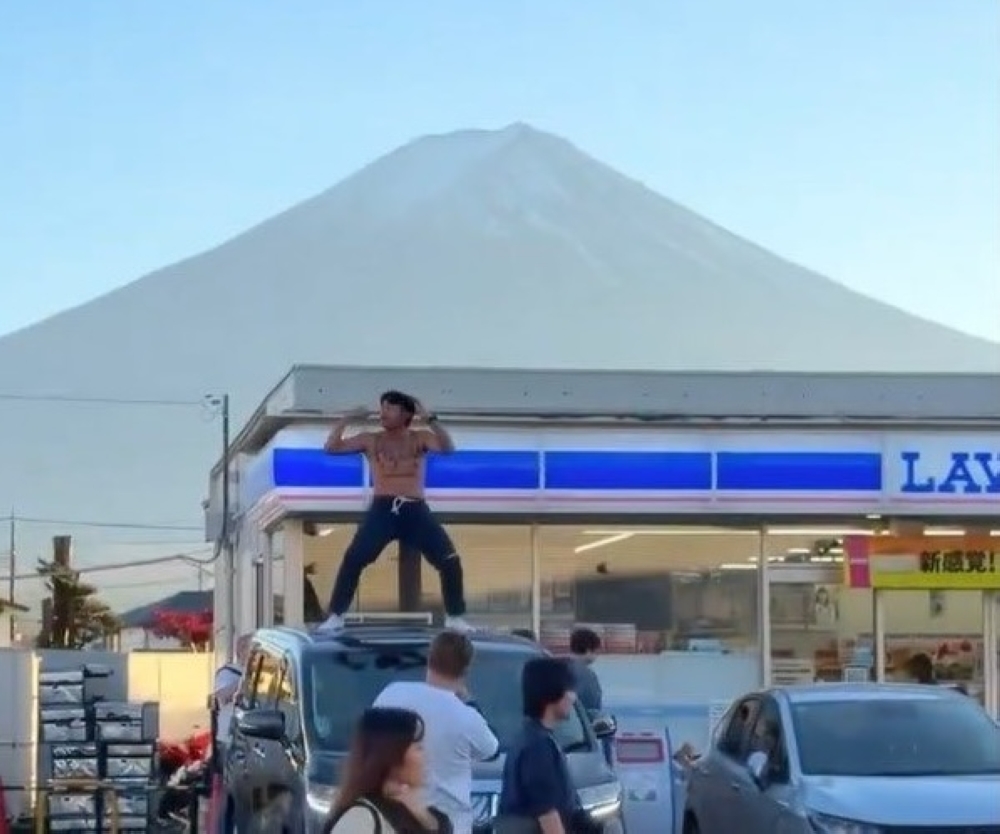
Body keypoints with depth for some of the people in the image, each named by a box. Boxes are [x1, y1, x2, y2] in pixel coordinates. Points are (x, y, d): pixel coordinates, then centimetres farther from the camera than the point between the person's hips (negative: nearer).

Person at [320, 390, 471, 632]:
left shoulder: (420, 438, 10)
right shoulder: (370, 440, 11)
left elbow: (448, 448, -7)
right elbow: (331, 447, 5)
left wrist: (429, 419, -16)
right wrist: (347, 419, -3)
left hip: (415, 510, 0)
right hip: (382, 509, 0)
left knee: (450, 561, -9)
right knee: (353, 560, -16)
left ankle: (455, 618, 4)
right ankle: (335, 616, -10)